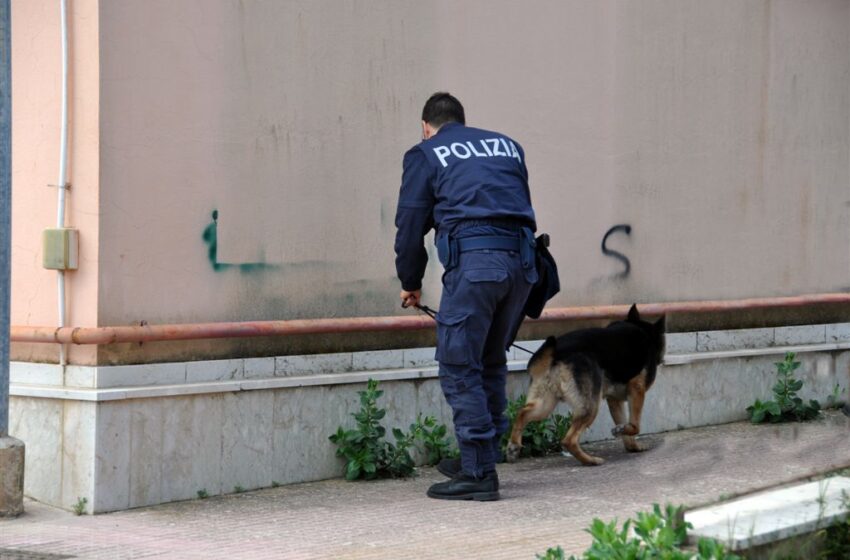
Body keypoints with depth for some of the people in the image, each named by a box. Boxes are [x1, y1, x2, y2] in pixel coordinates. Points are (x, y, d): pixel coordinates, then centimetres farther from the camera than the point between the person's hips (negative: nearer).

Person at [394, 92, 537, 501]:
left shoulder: (425, 154, 13)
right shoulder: (506, 145, 27)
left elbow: (410, 224, 12)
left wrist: (410, 282, 24)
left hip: (472, 260, -6)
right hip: (521, 260, 6)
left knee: (459, 367, -1)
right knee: (491, 363, 18)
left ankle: (478, 472, -5)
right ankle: (481, 459, 24)